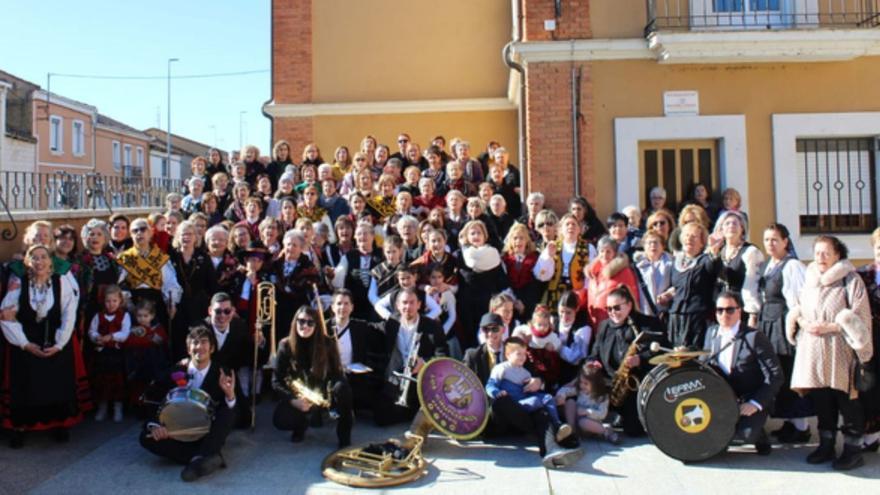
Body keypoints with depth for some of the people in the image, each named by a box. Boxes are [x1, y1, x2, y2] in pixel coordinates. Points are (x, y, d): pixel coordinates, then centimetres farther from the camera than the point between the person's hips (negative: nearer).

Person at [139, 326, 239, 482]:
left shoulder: (222, 375, -6)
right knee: (147, 436, -23)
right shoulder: (175, 372, -2)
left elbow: (229, 413, -12)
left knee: (228, 413, -27)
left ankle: (201, 459, -46)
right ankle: (208, 457, -32)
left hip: (208, 434, -2)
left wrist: (230, 395, -35)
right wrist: (155, 425, -25)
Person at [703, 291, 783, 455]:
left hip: (751, 402, -5)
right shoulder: (712, 333, 3)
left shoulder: (754, 337, -14)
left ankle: (759, 436, 7)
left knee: (744, 433, -30)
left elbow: (775, 376, -16)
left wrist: (756, 403, -23)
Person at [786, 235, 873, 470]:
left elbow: (859, 319, -10)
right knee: (821, 399, 11)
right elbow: (797, 312, 19)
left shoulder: (850, 281, -5)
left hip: (840, 353, -5)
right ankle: (826, 444, 22)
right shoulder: (810, 280, 13)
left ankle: (853, 448, 12)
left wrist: (829, 326, -16)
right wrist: (804, 323, -1)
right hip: (813, 352, 5)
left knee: (846, 399, 0)